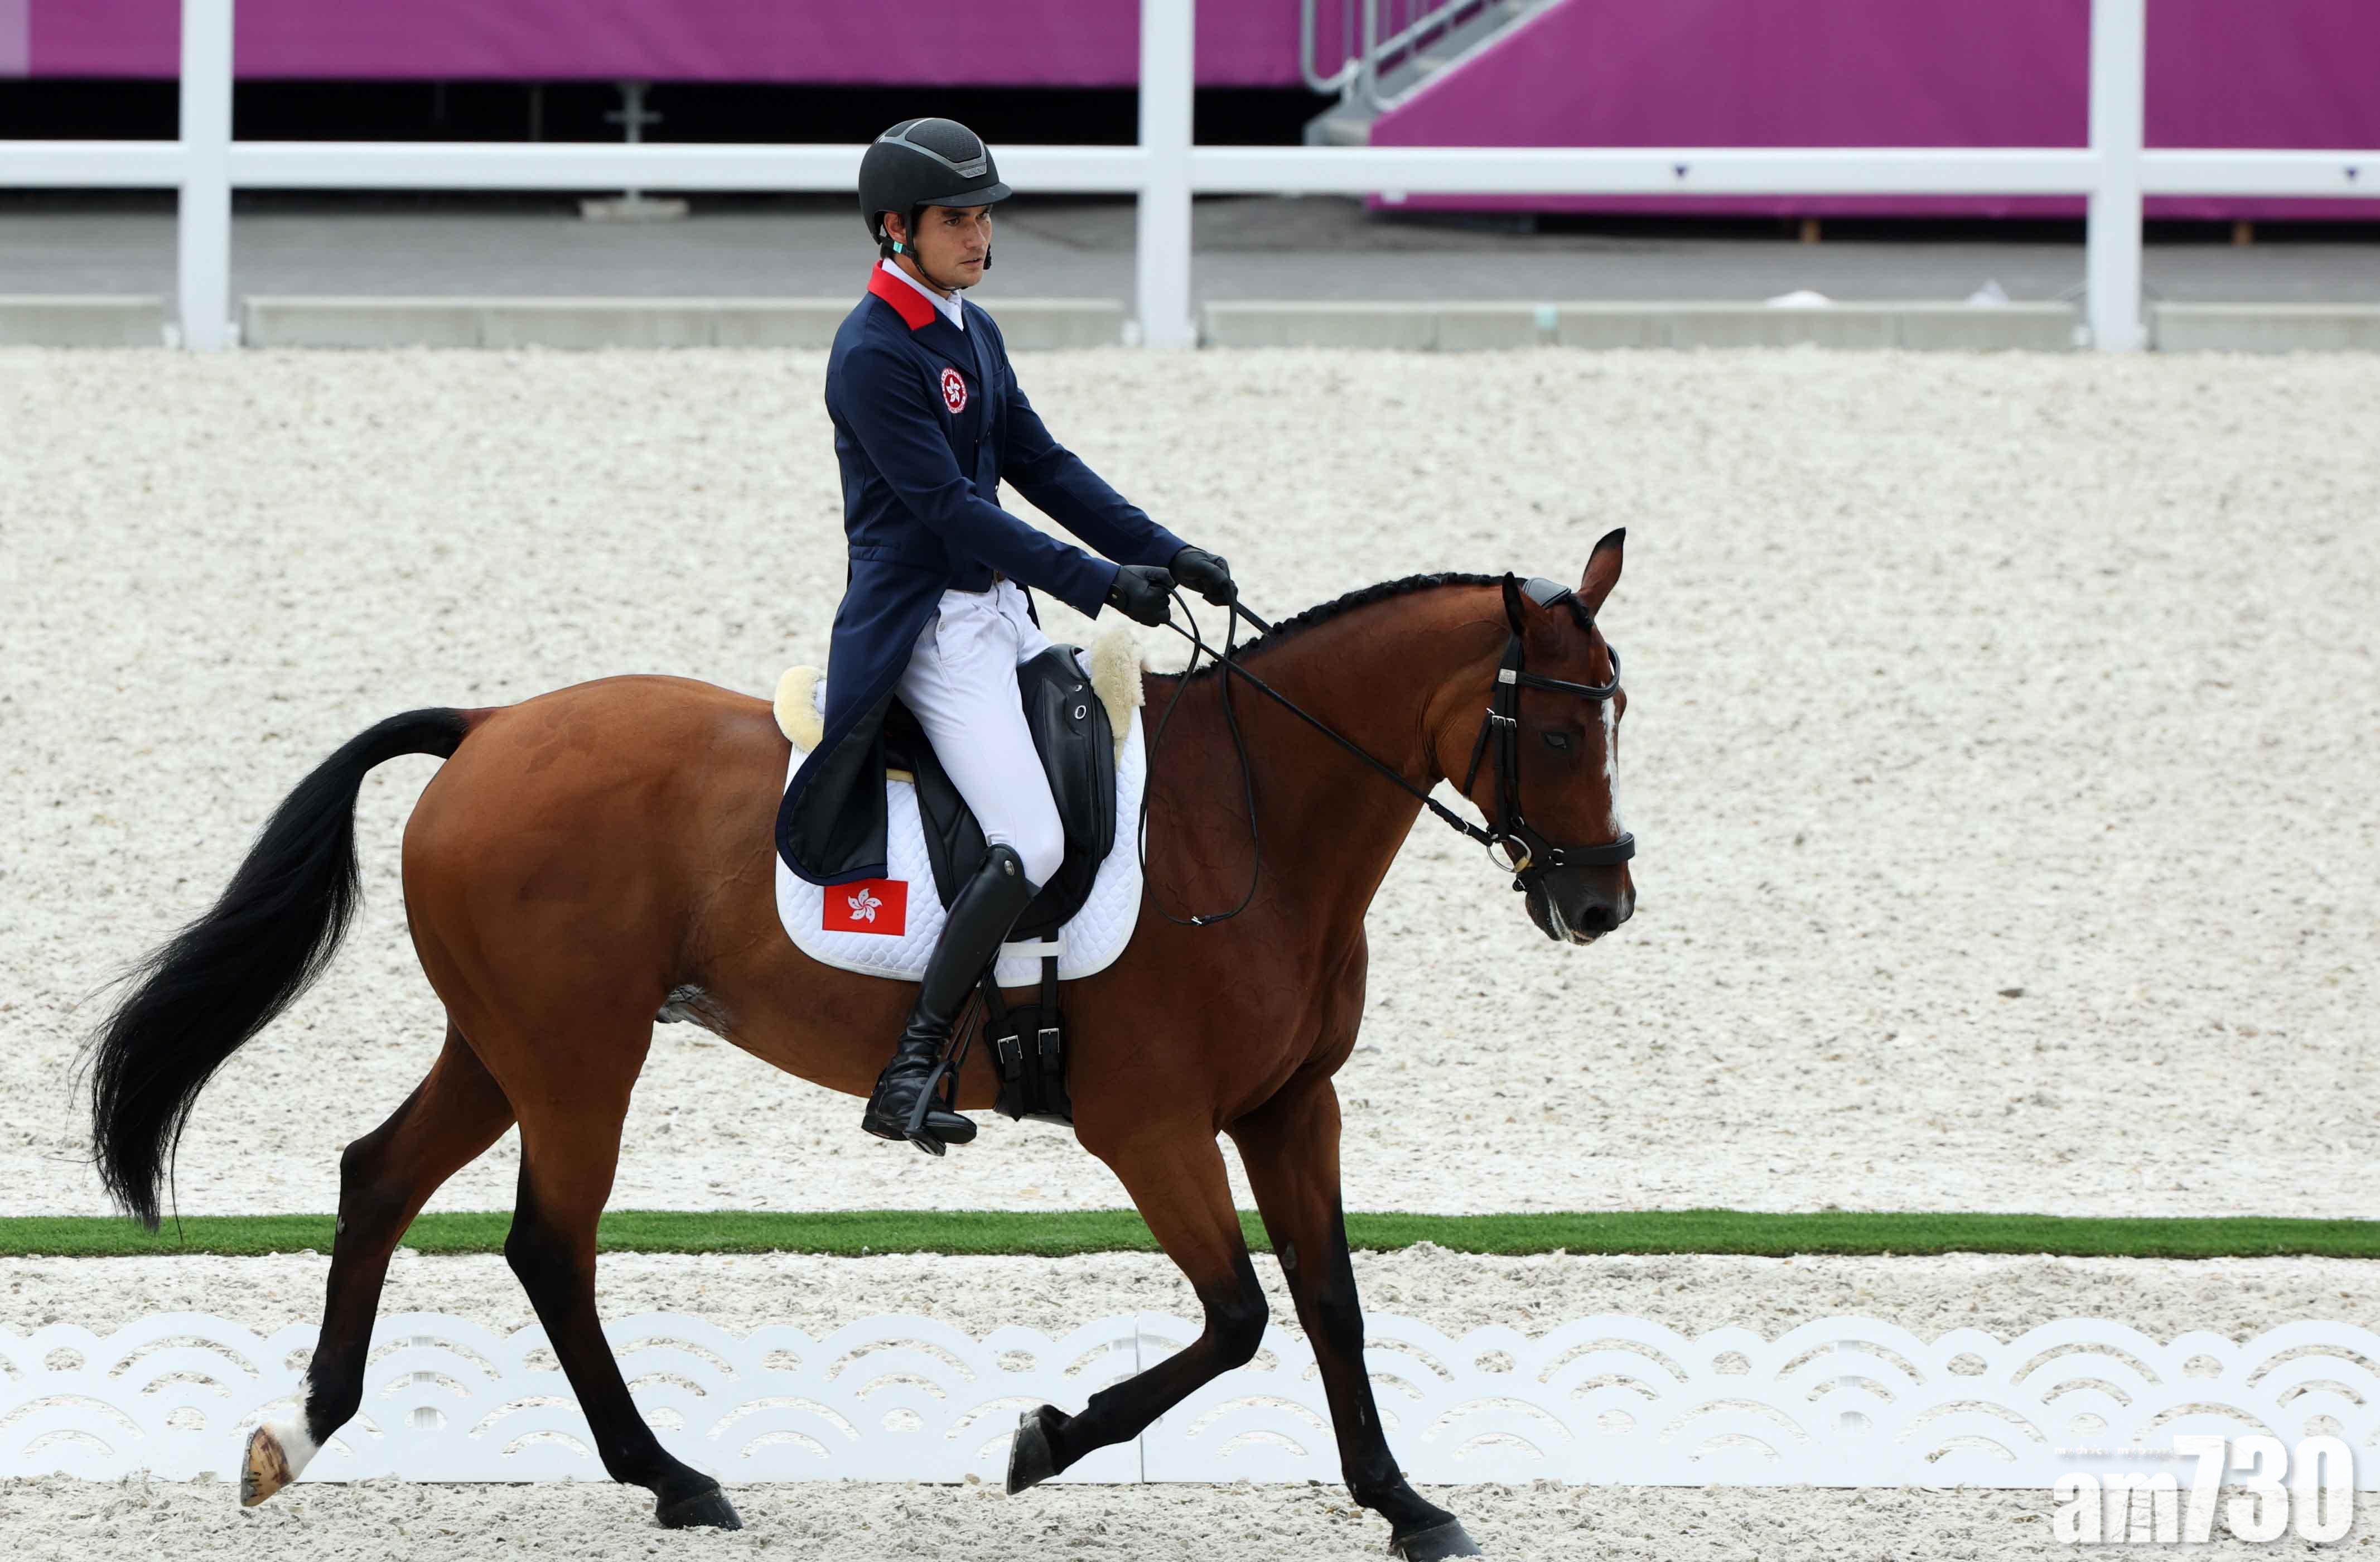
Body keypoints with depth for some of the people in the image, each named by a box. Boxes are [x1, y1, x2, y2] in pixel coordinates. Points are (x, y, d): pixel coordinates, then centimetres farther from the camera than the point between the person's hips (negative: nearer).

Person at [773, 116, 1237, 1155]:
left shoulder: (971, 330, 12)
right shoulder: (872, 355, -17)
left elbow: (1040, 465, 16)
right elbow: (950, 507, -21)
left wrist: (1162, 553, 6)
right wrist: (1097, 583, -22)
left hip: (1002, 608, 10)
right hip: (927, 626, -10)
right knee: (1030, 845, -22)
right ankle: (908, 1081, -20)